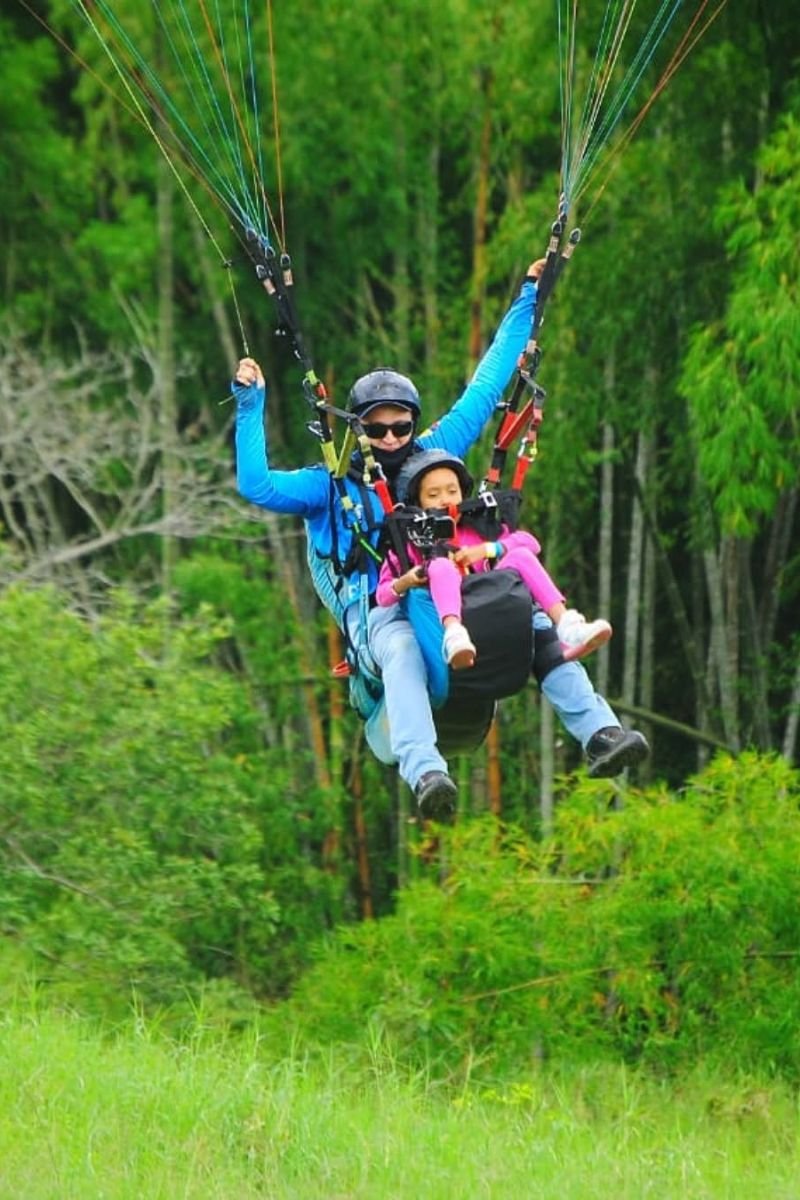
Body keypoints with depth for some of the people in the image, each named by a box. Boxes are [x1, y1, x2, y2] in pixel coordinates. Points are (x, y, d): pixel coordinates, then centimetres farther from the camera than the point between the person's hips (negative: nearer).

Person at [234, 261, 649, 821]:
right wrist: (251, 406, -4)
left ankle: (600, 733, -33)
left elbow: (486, 385, 28)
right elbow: (256, 486, 1)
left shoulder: (437, 451, 22)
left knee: (538, 624, -24)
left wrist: (529, 297, 30)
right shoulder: (330, 485, 14)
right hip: (380, 614, -4)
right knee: (403, 651, -39)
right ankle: (425, 773, -60)